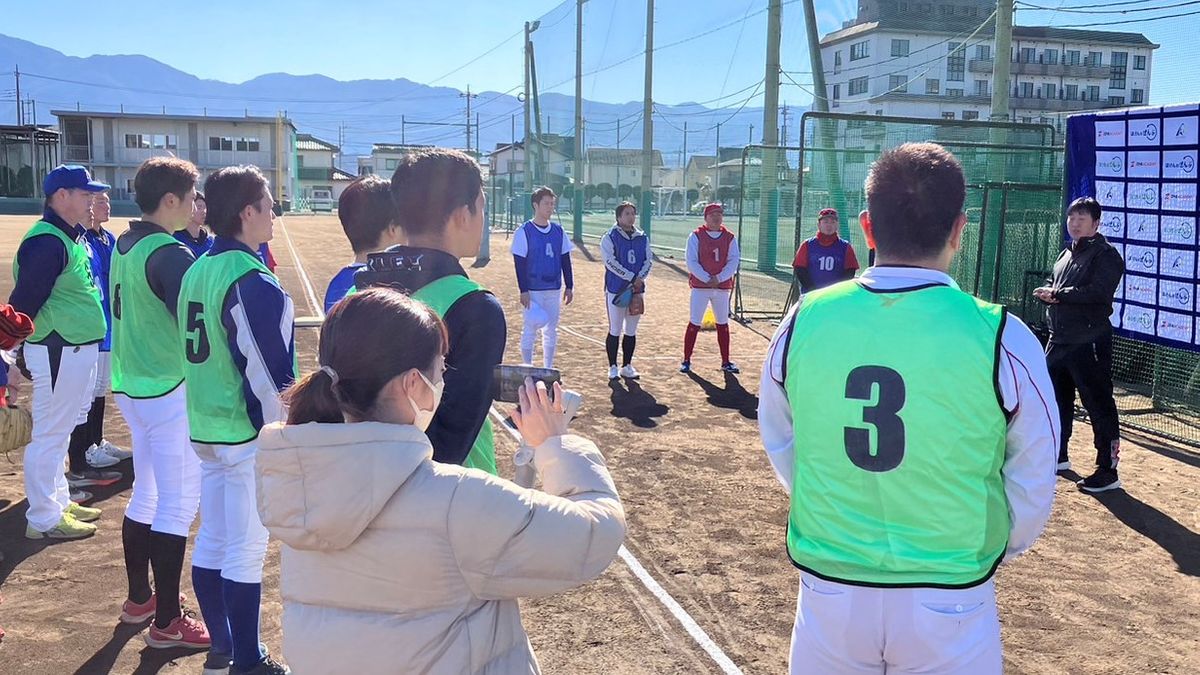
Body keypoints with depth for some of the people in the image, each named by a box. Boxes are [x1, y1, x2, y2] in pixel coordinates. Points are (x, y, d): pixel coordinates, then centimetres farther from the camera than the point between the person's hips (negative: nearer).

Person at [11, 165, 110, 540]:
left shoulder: (71, 238, 13)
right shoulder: (46, 241, -18)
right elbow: (23, 301, -22)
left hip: (78, 348, 10)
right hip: (58, 351, -10)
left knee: (60, 430, 19)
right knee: (50, 434, -1)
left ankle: (58, 502, 32)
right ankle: (44, 519, 9)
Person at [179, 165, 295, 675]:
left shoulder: (196, 272, 7)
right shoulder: (254, 282, -19)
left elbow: (198, 351, 13)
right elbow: (270, 373, -20)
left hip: (206, 428, 8)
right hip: (249, 434, -8)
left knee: (211, 540, 16)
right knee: (245, 551, 1)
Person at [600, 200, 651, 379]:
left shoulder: (643, 238, 9)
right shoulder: (610, 238, -6)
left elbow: (648, 261, 7)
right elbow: (611, 262, -14)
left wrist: (640, 278, -11)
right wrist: (632, 278, -17)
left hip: (637, 290, 5)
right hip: (616, 289, -5)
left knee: (631, 331, 10)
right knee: (615, 331, 1)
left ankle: (627, 366, 20)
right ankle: (613, 367, 11)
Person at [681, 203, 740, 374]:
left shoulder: (730, 237, 6)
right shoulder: (696, 236, -1)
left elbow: (734, 261, -1)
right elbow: (691, 261, -8)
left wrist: (719, 278, -14)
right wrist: (707, 278, -17)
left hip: (722, 287, 3)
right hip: (700, 286, -3)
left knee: (723, 324, 9)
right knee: (694, 323, -2)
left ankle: (725, 362, 18)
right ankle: (686, 360, 6)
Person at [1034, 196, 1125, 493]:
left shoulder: (1105, 254, -10)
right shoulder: (1066, 254, 17)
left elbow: (1099, 292, -23)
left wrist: (1057, 294, -18)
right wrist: (1047, 293, -1)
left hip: (1089, 343, -9)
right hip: (1059, 339, 9)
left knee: (1099, 404, -5)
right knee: (1056, 397, 19)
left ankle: (1108, 471, 0)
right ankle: (1058, 456, 36)